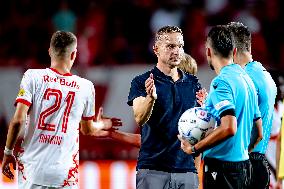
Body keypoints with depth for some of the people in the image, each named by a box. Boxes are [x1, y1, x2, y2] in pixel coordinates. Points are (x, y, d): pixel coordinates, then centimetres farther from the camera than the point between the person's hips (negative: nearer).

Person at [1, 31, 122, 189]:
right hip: (65, 174, 1)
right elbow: (87, 130, 18)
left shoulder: (33, 77, -4)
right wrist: (102, 125, 40)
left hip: (32, 169, 0)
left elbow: (18, 120, -10)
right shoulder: (86, 87, 3)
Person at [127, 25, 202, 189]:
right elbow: (139, 119, -14)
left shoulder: (193, 83, 13)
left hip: (187, 169, 4)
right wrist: (150, 97, -33)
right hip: (153, 168, -4)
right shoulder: (141, 82, 1)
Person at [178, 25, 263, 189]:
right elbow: (258, 133, 19)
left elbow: (228, 128, -25)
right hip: (244, 162, 9)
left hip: (222, 164, -9)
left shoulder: (221, 82, -13)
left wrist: (194, 149, -16)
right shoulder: (246, 79, 15)